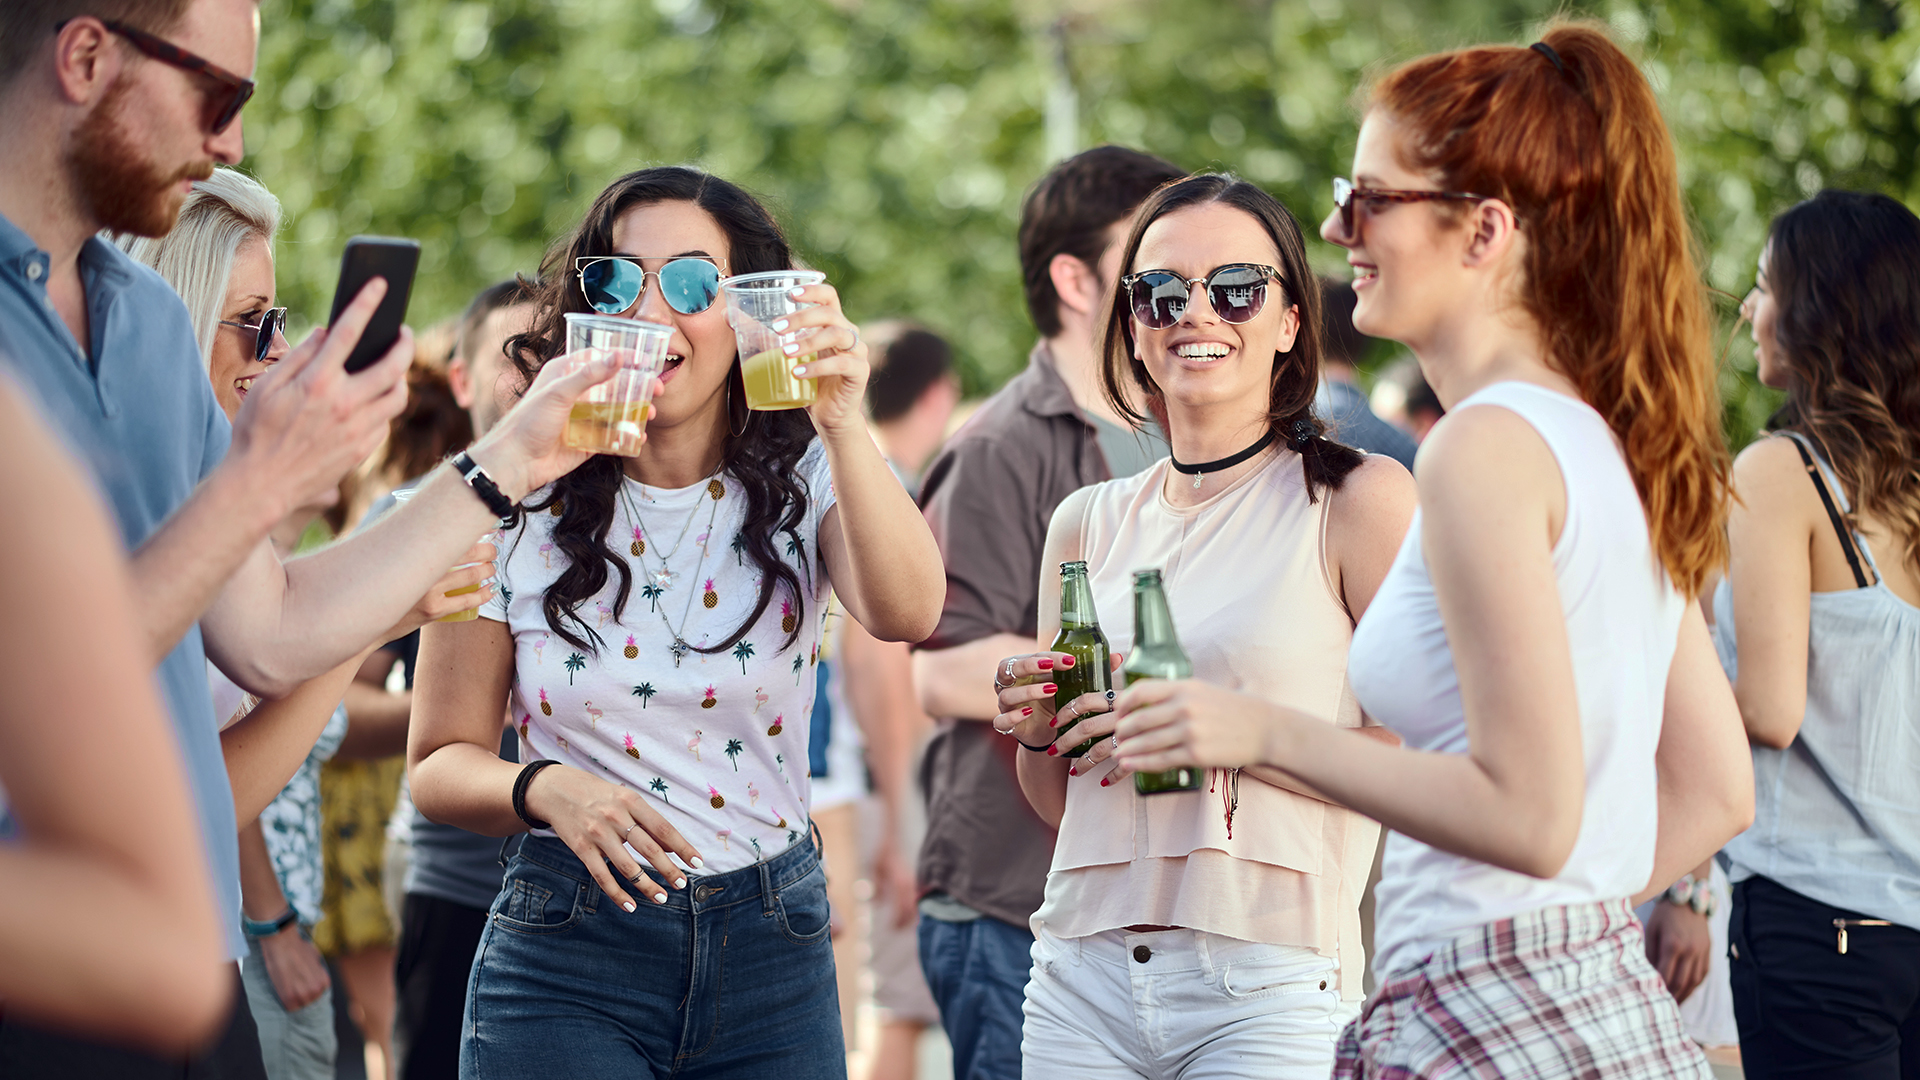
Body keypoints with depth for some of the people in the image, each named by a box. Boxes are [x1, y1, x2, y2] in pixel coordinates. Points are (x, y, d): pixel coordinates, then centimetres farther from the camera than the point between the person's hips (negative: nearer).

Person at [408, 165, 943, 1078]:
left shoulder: (803, 486, 0)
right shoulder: (519, 506, -1)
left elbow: (906, 615, -21)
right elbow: (440, 762, 2)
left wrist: (843, 428, -35)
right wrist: (546, 790, -19)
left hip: (774, 955, 1)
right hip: (568, 964, -1)